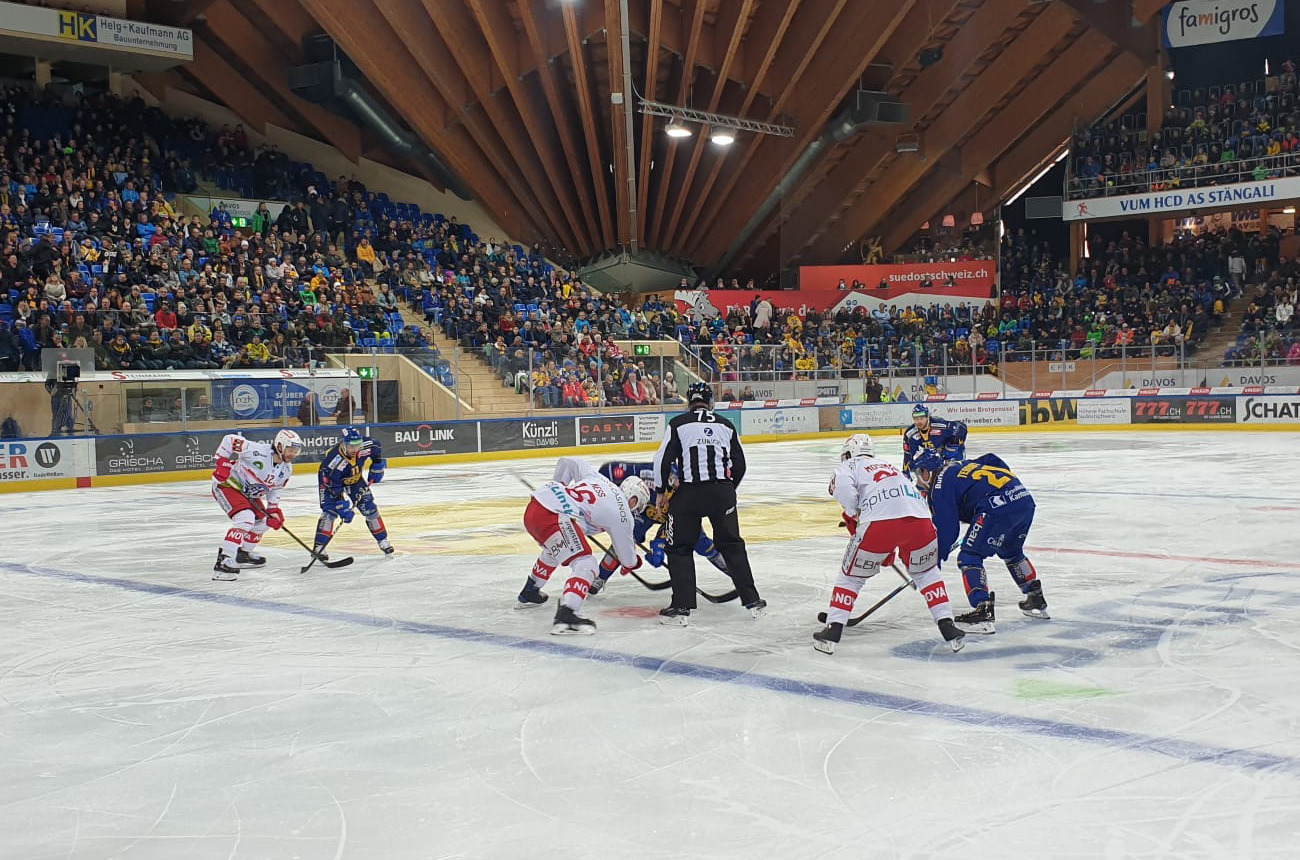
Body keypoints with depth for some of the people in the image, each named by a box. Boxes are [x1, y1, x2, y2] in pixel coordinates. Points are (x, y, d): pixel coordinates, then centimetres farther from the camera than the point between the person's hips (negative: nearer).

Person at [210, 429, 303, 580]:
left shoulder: (286, 469, -3)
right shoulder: (258, 451, -29)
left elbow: (276, 488, 10)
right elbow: (230, 439, -24)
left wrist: (274, 509, 0)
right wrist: (222, 463, -25)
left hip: (249, 493, 9)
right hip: (227, 484, -9)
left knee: (264, 520, 13)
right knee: (245, 518, -27)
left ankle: (243, 553, 32)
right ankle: (223, 562, -30)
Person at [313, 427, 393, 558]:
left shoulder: (366, 445, -30)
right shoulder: (334, 461, -41)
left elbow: (377, 448, -3)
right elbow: (334, 487, -34)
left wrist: (377, 466, -3)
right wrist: (343, 508, -33)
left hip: (354, 479, 5)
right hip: (329, 480, -5)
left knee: (369, 508, 3)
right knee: (330, 511, -21)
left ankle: (383, 540, 19)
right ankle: (319, 547, -19)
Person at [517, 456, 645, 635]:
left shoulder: (597, 477, 22)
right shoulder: (621, 513, 6)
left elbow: (568, 462, 26)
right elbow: (627, 558, 17)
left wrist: (557, 485, 39)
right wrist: (633, 562, 40)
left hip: (533, 506, 9)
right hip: (554, 517, -9)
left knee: (554, 550, 36)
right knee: (585, 564, -9)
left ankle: (528, 594, 53)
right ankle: (565, 615, -28)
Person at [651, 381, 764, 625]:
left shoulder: (678, 424, 4)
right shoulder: (726, 425, 13)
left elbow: (664, 459, -2)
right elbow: (739, 464, 13)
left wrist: (661, 491, 9)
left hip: (689, 493, -3)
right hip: (722, 491, 3)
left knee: (680, 548, 9)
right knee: (732, 545, 15)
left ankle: (682, 607, 3)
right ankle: (752, 601, 15)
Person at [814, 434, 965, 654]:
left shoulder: (848, 467, 21)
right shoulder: (887, 466, 39)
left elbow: (842, 487, -4)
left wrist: (853, 515, 10)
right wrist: (890, 551, 50)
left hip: (880, 521, -4)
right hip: (920, 518, 4)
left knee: (851, 575, 16)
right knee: (926, 571, 28)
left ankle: (832, 630, 13)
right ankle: (948, 628, 20)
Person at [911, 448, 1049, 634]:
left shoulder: (940, 484, 3)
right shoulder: (963, 465, 28)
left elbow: (947, 528, -2)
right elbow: (994, 461, 29)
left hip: (998, 507, -9)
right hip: (1026, 499, 9)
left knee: (969, 556, -2)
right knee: (1011, 552, 31)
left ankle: (982, 612, -15)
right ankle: (1036, 601, 39)